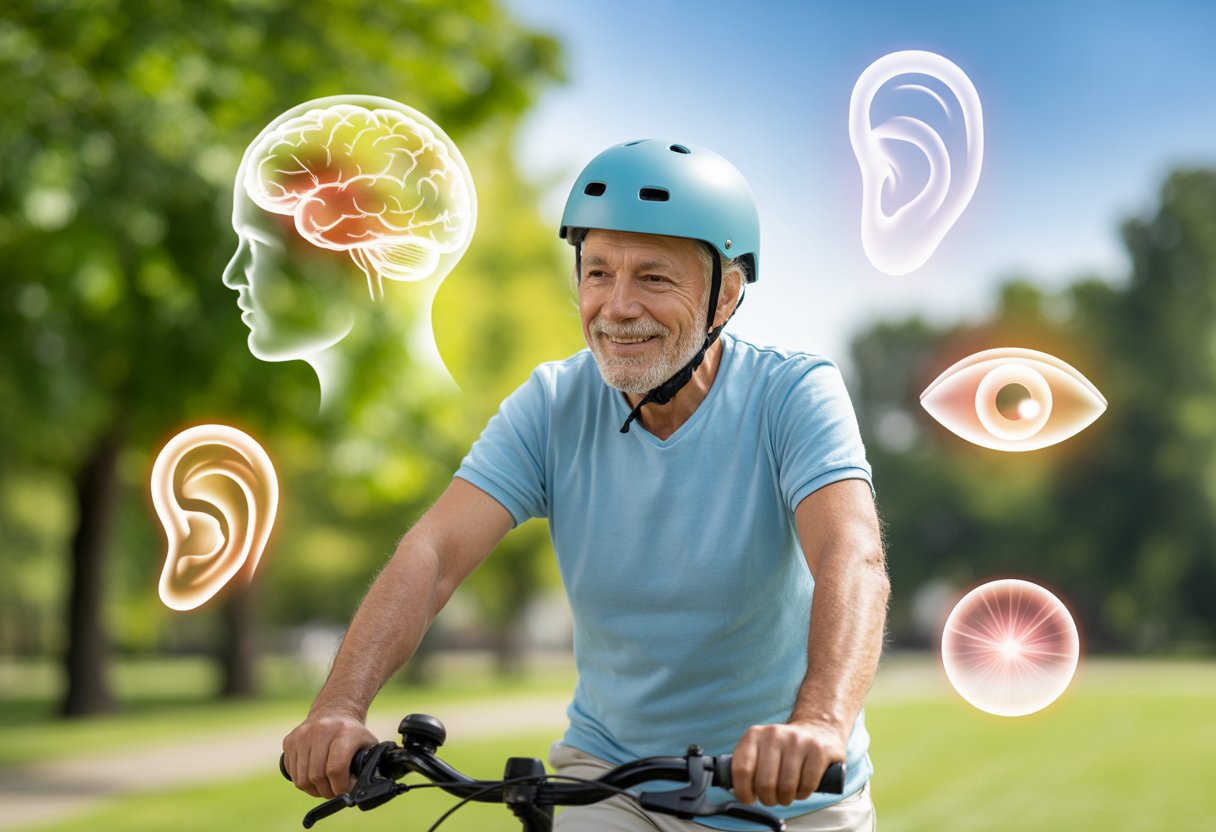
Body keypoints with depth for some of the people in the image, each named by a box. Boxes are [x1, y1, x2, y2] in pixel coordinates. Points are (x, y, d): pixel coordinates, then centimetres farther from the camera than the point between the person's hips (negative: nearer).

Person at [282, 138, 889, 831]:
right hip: (611, 775, 2)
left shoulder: (796, 394, -14)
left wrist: (818, 723, -50)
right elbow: (434, 553, -16)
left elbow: (852, 559, -30)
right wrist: (340, 707, -33)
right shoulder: (554, 405, -6)